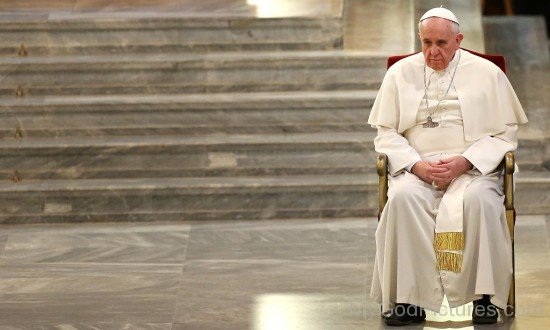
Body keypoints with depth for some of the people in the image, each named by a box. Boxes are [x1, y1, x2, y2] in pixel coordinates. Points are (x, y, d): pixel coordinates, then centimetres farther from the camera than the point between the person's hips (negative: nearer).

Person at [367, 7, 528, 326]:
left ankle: (485, 294, -26)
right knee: (403, 198, -33)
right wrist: (417, 165, -9)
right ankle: (408, 299, -30)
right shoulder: (401, 73, 13)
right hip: (416, 167, 1)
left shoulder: (487, 73, 8)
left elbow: (505, 132, 5)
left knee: (479, 198, -36)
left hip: (472, 168, -1)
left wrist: (464, 162, -11)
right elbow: (385, 133, 10)